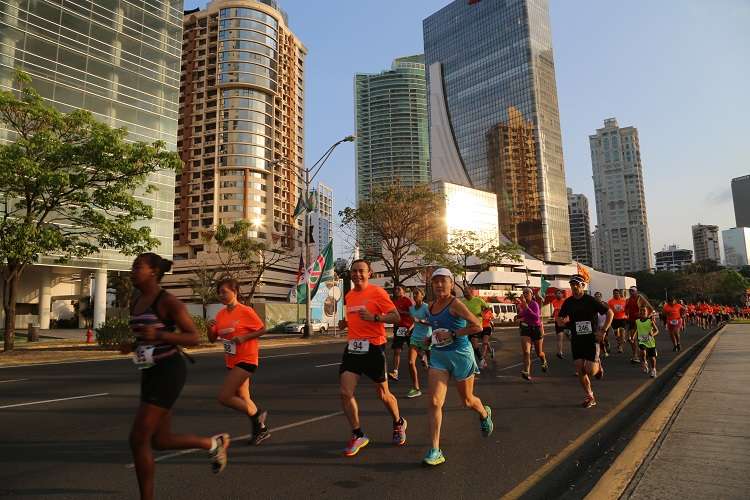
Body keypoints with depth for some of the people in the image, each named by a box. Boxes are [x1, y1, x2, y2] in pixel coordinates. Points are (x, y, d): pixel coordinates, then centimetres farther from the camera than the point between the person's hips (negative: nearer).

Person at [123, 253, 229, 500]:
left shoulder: (169, 301, -13)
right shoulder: (138, 302, 12)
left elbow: (195, 338, -14)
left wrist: (159, 335, -27)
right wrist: (131, 346, 3)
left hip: (168, 373, -9)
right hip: (151, 374, 9)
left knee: (138, 440, -6)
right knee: (160, 442, 13)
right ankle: (213, 443, 33)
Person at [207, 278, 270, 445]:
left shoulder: (246, 311, -15)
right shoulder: (221, 314, 6)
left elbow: (263, 329, -9)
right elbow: (212, 339, 8)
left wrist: (244, 337, -21)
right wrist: (210, 328, -12)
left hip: (246, 360, -8)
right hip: (232, 361, 8)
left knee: (224, 397, -14)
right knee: (243, 399, 14)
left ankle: (257, 414, 5)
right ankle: (261, 429, 29)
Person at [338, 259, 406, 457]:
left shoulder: (377, 292, -7)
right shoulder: (349, 296, 12)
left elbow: (396, 317, -10)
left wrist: (374, 317, -23)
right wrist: (347, 323, 6)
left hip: (373, 347, -5)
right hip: (352, 347, 5)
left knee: (383, 394, 9)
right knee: (345, 392, -6)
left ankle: (399, 423, 38)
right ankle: (358, 435, 12)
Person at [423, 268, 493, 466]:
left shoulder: (455, 304, -16)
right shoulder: (432, 306, 5)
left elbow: (477, 326, -22)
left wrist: (452, 334, -23)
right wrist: (433, 336, 9)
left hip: (460, 355, -5)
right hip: (438, 356, 5)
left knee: (467, 400, 16)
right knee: (434, 402, -9)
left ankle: (485, 414, 51)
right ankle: (435, 451, -3)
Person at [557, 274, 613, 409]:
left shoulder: (590, 300, -8)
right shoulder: (568, 302, 3)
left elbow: (610, 313, -2)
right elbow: (560, 321, 9)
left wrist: (603, 330, -8)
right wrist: (562, 321, -16)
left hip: (591, 338, -3)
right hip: (576, 340, 3)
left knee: (590, 371, -9)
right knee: (580, 370, 0)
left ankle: (598, 366, 28)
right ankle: (590, 397, 17)